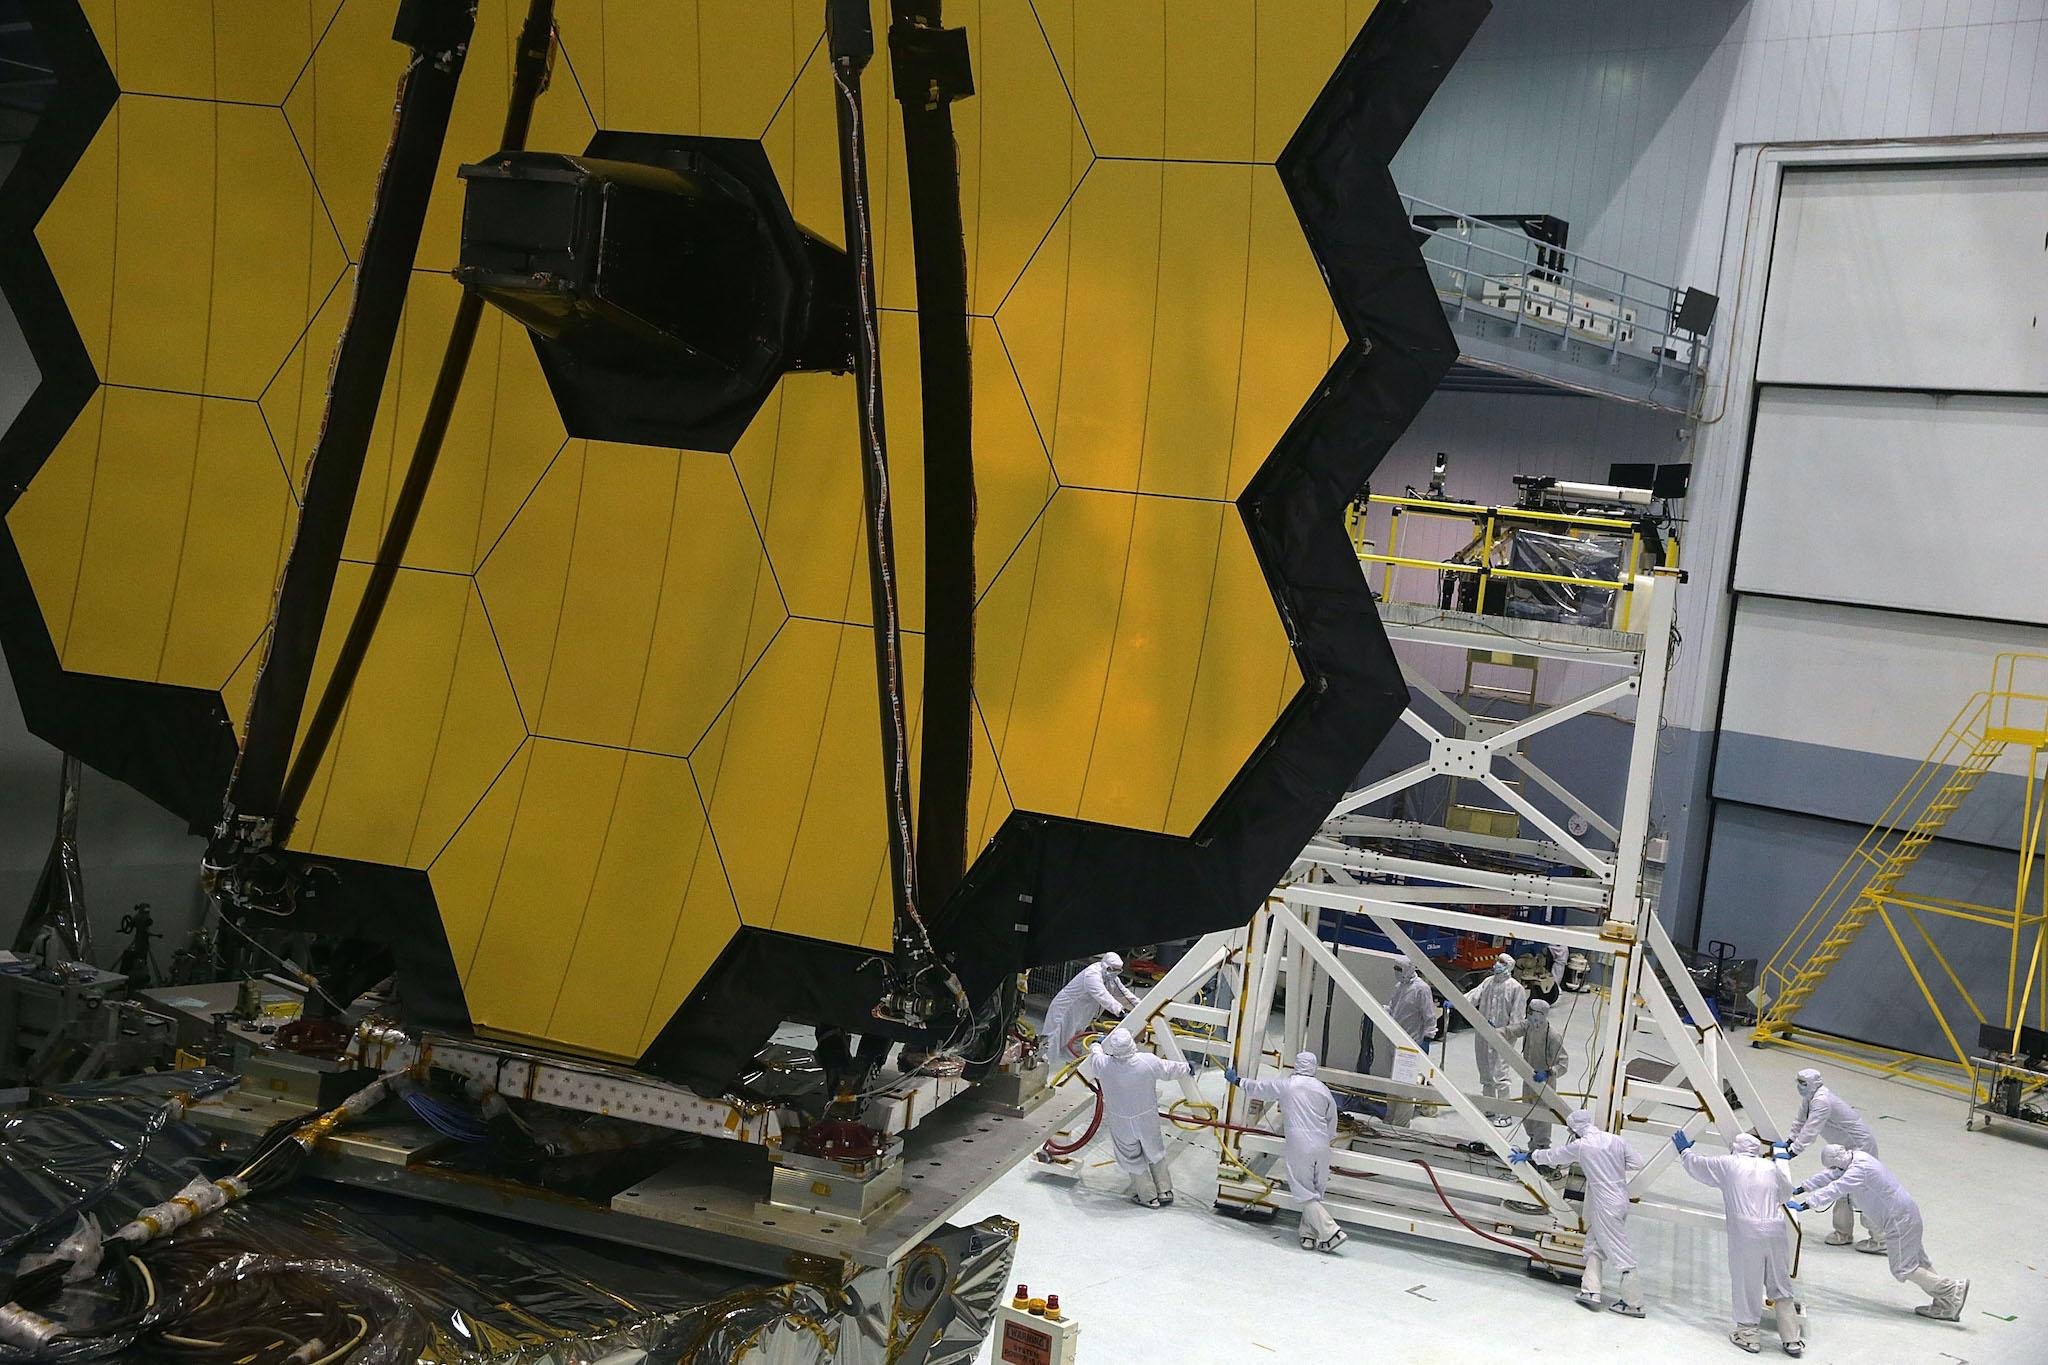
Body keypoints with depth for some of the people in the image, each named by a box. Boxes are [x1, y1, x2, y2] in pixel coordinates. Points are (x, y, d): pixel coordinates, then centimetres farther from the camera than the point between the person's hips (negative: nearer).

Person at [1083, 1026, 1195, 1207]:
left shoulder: (1103, 1065, -26)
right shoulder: (1148, 1061, -25)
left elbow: (1094, 1056, -1)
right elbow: (1169, 1070, -6)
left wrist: (1096, 1048, 23)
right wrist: (1187, 1067, 16)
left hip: (1121, 1123, -1)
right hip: (1148, 1118, 1)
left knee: (1133, 1158, 20)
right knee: (1155, 1151, 25)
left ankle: (1148, 1196, 33)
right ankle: (1165, 1191, 37)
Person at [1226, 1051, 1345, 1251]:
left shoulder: (1284, 1085, 0)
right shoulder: (1323, 1089, 8)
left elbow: (1257, 1088, 13)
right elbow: (1332, 1121, 16)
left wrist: (1236, 1080, 30)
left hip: (1299, 1147, -4)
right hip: (1321, 1147, 4)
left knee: (1306, 1195, 1)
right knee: (1314, 1193, 15)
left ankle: (1331, 1232, -9)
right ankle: (1309, 1235, 15)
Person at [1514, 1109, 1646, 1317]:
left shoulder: (1580, 1146, -10)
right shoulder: (1614, 1140, 3)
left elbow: (1553, 1155, 3)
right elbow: (1637, 1162, 3)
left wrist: (1528, 1156, 19)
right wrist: (1614, 1166, 12)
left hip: (1605, 1204, -7)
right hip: (1621, 1197, 7)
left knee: (1619, 1251, -2)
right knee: (1594, 1245, 15)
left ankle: (1633, 1303, 3)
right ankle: (1590, 1292, 15)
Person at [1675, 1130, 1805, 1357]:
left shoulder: (1729, 1164, 6)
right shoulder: (1772, 1167, 13)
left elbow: (1698, 1165, 18)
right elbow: (1786, 1194, 29)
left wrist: (1685, 1151, 38)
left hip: (1746, 1231, -3)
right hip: (1776, 1230, 3)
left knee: (1747, 1283, 8)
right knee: (1781, 1287, 12)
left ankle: (1747, 1335, 15)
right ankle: (1792, 1340, 14)